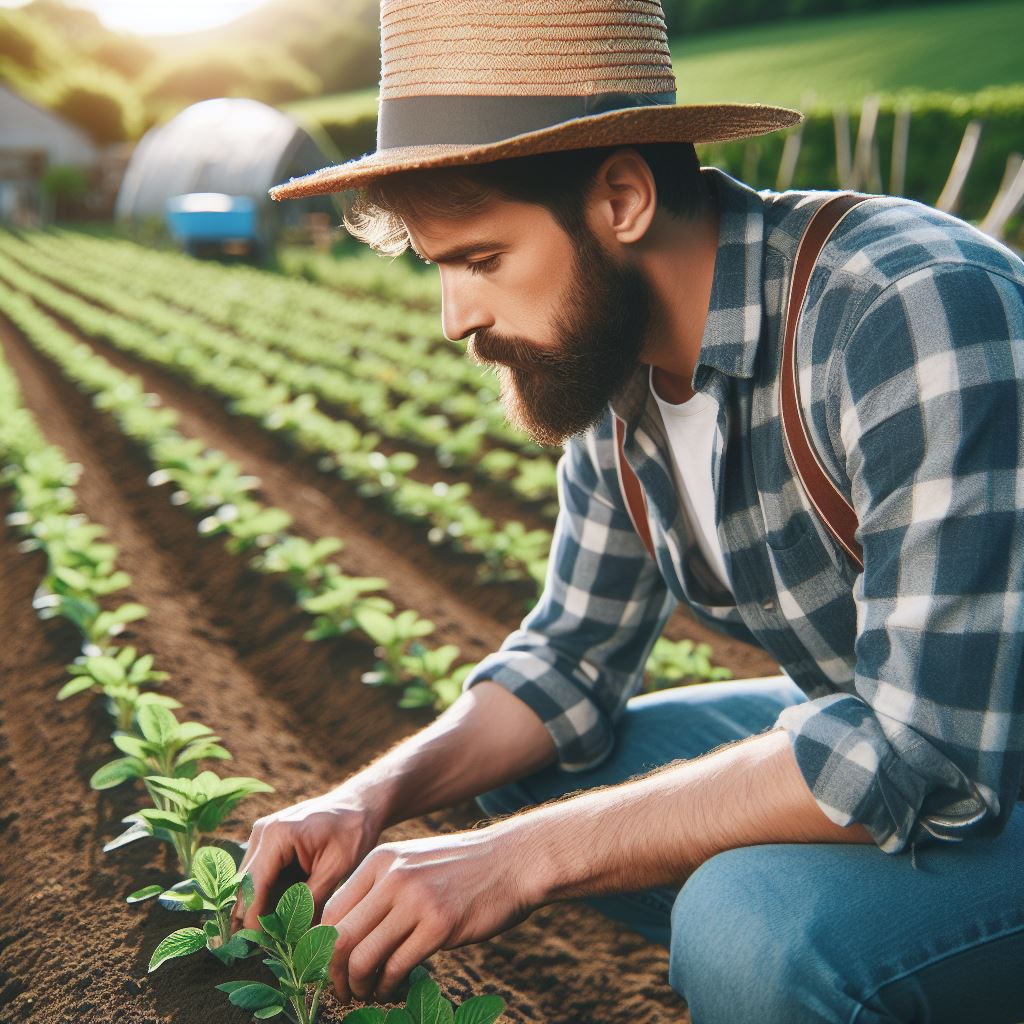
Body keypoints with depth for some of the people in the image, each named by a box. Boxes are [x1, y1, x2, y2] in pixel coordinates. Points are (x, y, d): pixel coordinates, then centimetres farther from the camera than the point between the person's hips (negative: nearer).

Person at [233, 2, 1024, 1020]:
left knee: (756, 921, -32)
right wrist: (372, 797, -12)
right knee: (518, 769, 5)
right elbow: (573, 663, 5)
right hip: (866, 737, 7)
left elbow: (921, 753, -33)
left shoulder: (919, 311, -29)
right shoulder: (612, 357, -4)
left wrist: (521, 856, -29)